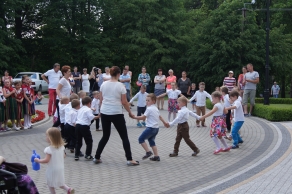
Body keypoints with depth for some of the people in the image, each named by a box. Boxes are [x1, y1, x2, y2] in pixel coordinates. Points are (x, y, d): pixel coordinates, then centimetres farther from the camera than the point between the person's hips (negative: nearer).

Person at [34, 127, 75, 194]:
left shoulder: (49, 149, -24)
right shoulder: (61, 147, -4)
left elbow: (46, 160, -25)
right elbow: (63, 156, 8)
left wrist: (38, 160, -10)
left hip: (52, 170, -7)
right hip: (60, 169, 7)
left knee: (51, 185, 11)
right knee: (59, 183, 22)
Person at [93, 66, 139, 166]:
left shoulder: (104, 84, 3)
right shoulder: (120, 86, -9)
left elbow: (101, 100, 8)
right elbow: (124, 102, -7)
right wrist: (130, 112, 6)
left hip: (104, 113, 5)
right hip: (116, 114, -5)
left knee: (105, 136, 18)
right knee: (124, 137, 4)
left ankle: (97, 158, 17)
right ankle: (129, 159, 1)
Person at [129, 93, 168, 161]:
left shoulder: (149, 109, -13)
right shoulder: (156, 108, 15)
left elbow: (143, 117, -18)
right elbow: (160, 116, 29)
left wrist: (134, 117, -14)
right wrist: (164, 122, 44)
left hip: (151, 128, -10)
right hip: (156, 128, 10)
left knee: (141, 139, -1)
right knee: (151, 141, 16)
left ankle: (148, 152, -5)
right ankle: (156, 156, 13)